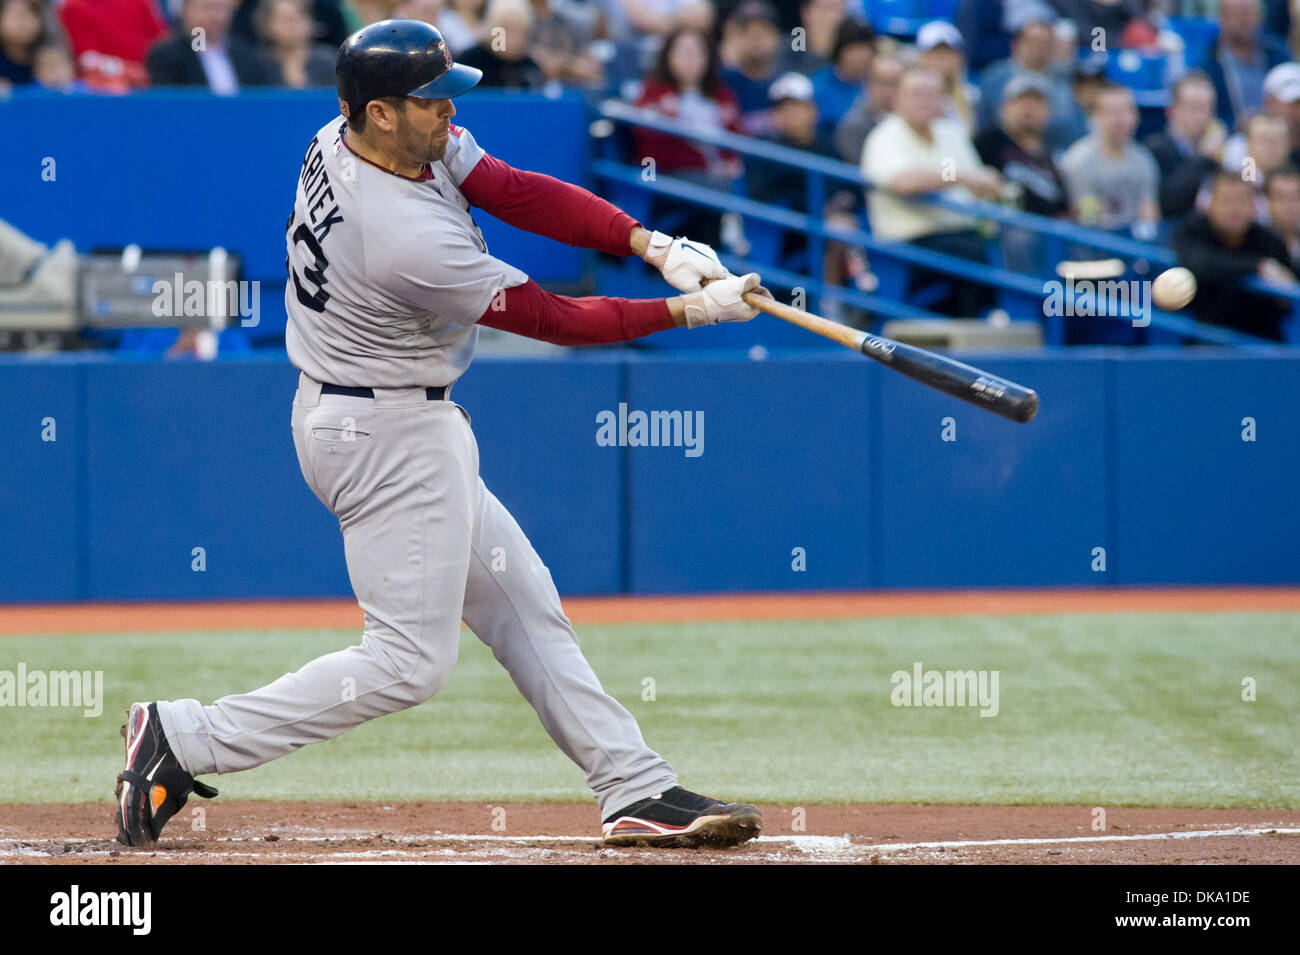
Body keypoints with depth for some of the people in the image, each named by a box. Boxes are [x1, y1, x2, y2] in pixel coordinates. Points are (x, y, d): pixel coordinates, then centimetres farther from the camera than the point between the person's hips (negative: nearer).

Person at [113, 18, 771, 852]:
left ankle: (636, 791, 17)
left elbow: (516, 191, -4)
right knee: (412, 660, -3)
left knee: (521, 602, 13)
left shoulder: (346, 142, -5)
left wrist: (656, 244, -13)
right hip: (391, 438, -10)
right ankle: (188, 740, -2)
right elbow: (549, 319, -19)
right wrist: (686, 311, -12)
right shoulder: (412, 241, -31)